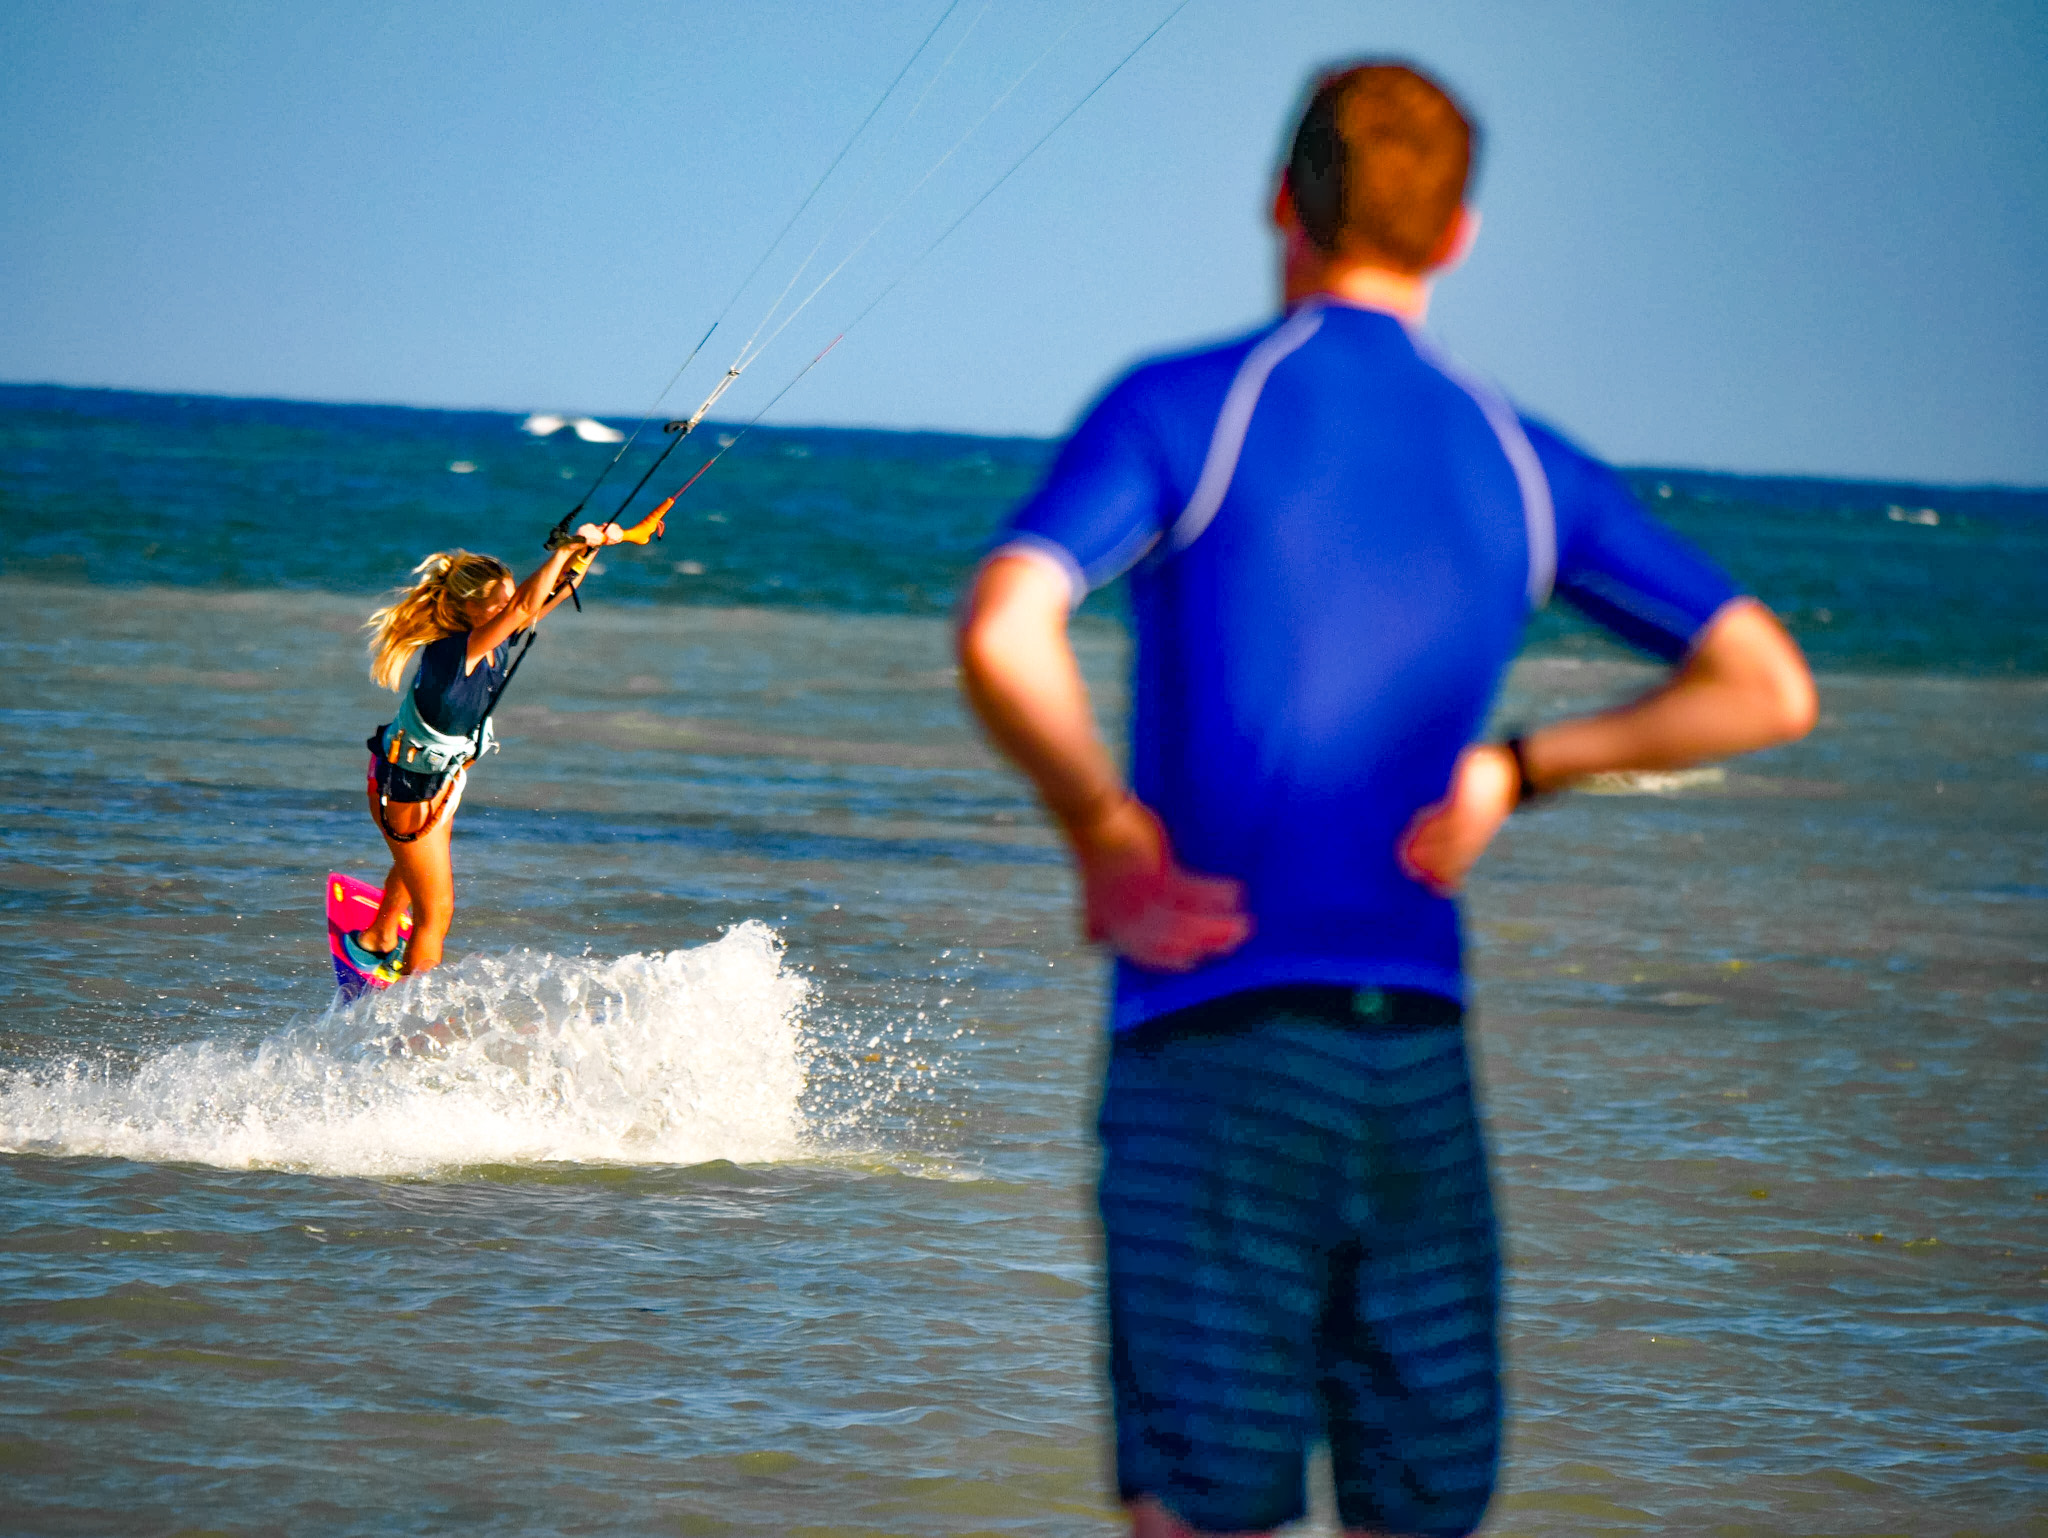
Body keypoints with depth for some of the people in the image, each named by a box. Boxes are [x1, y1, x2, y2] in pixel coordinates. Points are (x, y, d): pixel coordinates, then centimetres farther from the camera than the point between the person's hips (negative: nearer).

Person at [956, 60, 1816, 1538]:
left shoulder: (1185, 409, -2)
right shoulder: (1523, 464, 10)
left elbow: (1002, 633, -17)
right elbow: (1769, 688, 9)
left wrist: (1107, 840, -3)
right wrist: (1513, 770, 13)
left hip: (1213, 1039, -3)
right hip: (1419, 1044, 3)